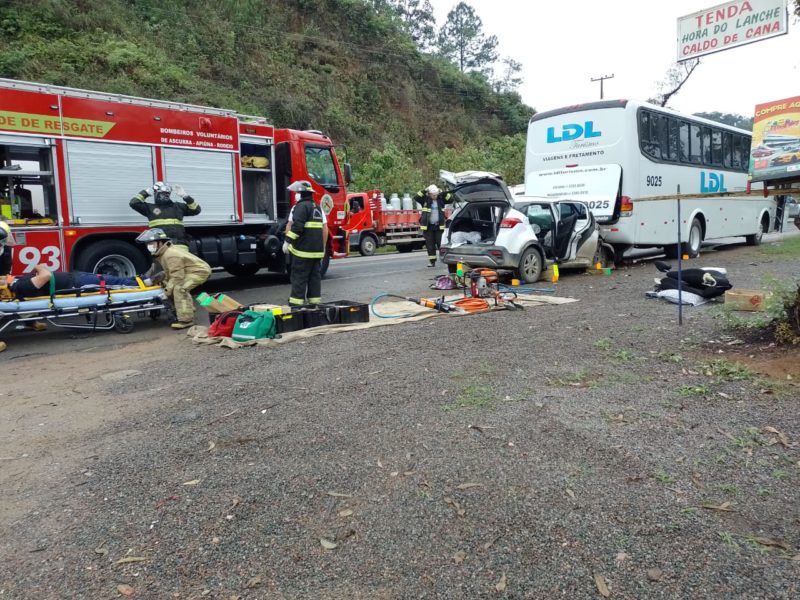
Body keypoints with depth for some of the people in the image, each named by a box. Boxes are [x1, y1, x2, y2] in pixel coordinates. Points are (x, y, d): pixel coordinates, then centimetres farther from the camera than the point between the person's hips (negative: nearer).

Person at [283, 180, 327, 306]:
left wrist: (287, 241, -12)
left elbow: (295, 226, -18)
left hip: (303, 250, -8)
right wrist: (323, 247, 20)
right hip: (317, 250, 8)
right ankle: (315, 301, 13)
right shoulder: (318, 208, 17)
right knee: (315, 276, 10)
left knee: (299, 277, -4)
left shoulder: (301, 206, -8)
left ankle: (296, 302, -4)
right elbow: (325, 229, 15)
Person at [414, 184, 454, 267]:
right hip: (428, 226, 0)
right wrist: (424, 191, -17)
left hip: (439, 226, 0)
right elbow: (416, 197, -12)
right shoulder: (425, 200, 0)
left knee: (441, 244, -1)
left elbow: (450, 200, 0)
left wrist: (444, 193, -9)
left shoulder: (441, 199, 5)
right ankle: (432, 261, 12)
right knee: (430, 245, 5)